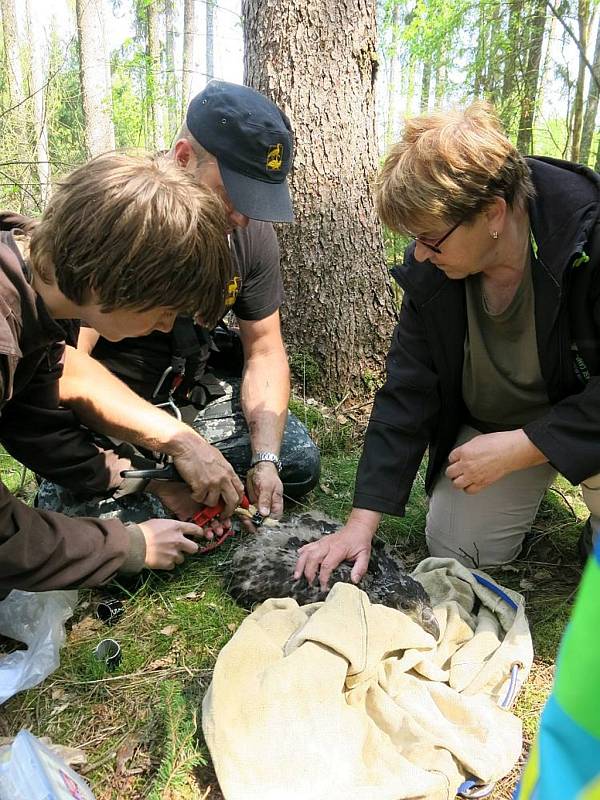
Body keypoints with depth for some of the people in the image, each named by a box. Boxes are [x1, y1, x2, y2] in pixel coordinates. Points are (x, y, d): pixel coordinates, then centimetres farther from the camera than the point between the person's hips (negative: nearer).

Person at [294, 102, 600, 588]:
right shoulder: (429, 271, -15)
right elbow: (407, 394, -12)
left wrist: (518, 447, -31)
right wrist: (362, 524, -15)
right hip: (489, 422, 4)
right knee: (454, 548, -2)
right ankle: (524, 489, 27)